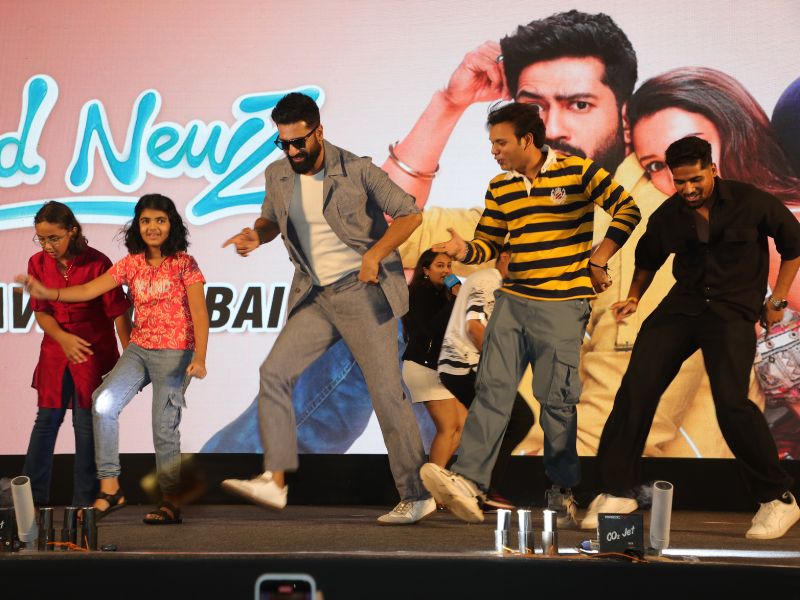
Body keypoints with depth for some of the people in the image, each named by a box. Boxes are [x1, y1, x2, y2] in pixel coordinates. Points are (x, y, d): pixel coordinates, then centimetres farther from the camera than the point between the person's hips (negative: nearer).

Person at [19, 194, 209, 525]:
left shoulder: (184, 264, -5)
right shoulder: (131, 264, 9)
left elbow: (199, 313, -11)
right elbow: (89, 290, 2)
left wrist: (199, 357, -23)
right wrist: (47, 293, -13)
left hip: (174, 353, -5)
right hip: (138, 349, 5)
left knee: (164, 427, -7)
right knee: (103, 402, -16)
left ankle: (172, 502, 6)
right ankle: (109, 487, -10)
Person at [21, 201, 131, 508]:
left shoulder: (97, 263, -15)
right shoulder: (38, 263, -3)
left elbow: (118, 313, -11)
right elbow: (40, 311, 0)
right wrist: (63, 338, -18)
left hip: (95, 352, -3)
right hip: (55, 352, 3)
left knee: (86, 424, 1)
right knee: (47, 419, 6)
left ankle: (84, 500, 10)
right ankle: (32, 495, 13)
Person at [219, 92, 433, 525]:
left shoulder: (356, 170, -10)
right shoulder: (277, 176, 4)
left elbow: (410, 214, -6)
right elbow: (272, 218, 23)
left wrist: (375, 253, -19)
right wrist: (256, 234, -1)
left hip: (362, 291, -5)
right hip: (316, 298, 5)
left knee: (386, 391, -6)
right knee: (274, 372, -11)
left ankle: (417, 496, 2)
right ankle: (274, 481, -12)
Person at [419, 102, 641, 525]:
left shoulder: (576, 172, -3)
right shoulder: (499, 188, 12)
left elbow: (627, 210, -2)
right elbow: (488, 244, 14)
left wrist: (597, 260, -6)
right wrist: (464, 251, -9)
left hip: (563, 304, -5)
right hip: (512, 300, 5)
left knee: (556, 398, -2)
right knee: (492, 388, -7)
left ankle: (563, 491, 12)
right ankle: (468, 481, -15)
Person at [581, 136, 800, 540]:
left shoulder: (751, 203, -9)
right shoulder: (667, 217, 2)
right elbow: (648, 257, 24)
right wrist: (634, 296, 12)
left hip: (734, 312, -5)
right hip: (683, 306, 5)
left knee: (731, 402, -22)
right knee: (636, 389, -7)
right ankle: (615, 491, 3)